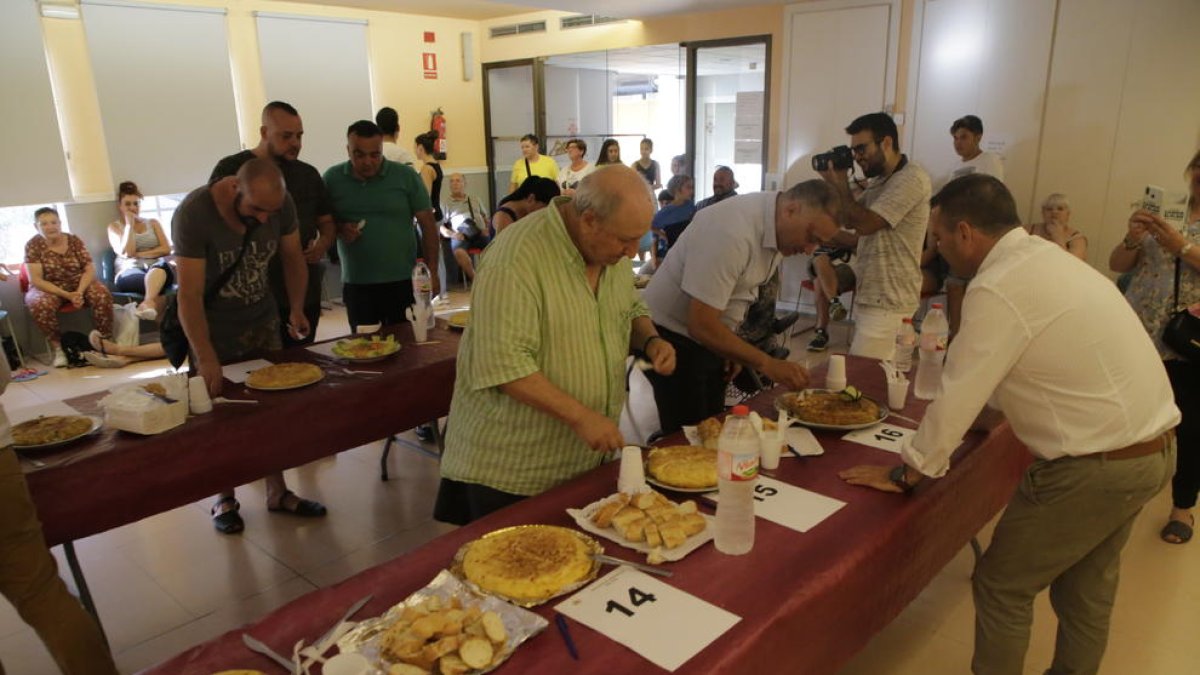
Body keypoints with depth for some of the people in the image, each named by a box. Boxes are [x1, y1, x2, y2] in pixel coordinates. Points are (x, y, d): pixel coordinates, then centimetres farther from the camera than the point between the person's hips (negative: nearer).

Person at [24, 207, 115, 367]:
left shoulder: (74, 240, -1)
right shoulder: (33, 245, -8)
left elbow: (90, 269, -5)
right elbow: (36, 280, -14)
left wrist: (80, 291, -25)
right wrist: (66, 295, -26)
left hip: (79, 283, 2)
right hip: (48, 288, -2)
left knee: (102, 294, -30)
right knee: (41, 304, -36)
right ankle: (57, 348, -20)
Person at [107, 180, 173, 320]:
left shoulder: (153, 223, 21)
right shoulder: (114, 226, 15)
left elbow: (166, 249, 7)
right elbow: (127, 253, -2)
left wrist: (139, 254, -4)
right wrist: (129, 224, 1)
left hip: (157, 270, 1)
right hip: (129, 273, 0)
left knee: (162, 264, -41)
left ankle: (148, 302, -65)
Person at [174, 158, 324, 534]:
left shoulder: (280, 205, -15)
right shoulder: (193, 213, -27)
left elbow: (292, 256, 1)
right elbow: (189, 294, -29)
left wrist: (296, 307, -10)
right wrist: (206, 359, -34)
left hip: (262, 319, 4)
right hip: (211, 326, -3)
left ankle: (277, 492, 19)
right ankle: (225, 498, 21)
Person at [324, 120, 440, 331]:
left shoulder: (406, 176, -2)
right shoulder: (333, 178, 3)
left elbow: (428, 224, 0)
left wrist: (432, 272, -4)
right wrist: (338, 229, -10)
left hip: (402, 282, -1)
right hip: (355, 285, 2)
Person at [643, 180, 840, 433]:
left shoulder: (776, 226, 0)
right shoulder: (732, 232, -30)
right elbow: (701, 325, -30)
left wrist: (734, 351, 7)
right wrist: (766, 363, -25)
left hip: (708, 337, 9)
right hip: (674, 339, -9)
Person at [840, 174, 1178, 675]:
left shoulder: (998, 288, -22)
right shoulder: (1044, 259, 8)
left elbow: (957, 395, -18)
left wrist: (905, 473, -8)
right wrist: (988, 415, 19)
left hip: (1095, 466, -9)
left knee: (1002, 586, 6)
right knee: (1086, 590, 23)